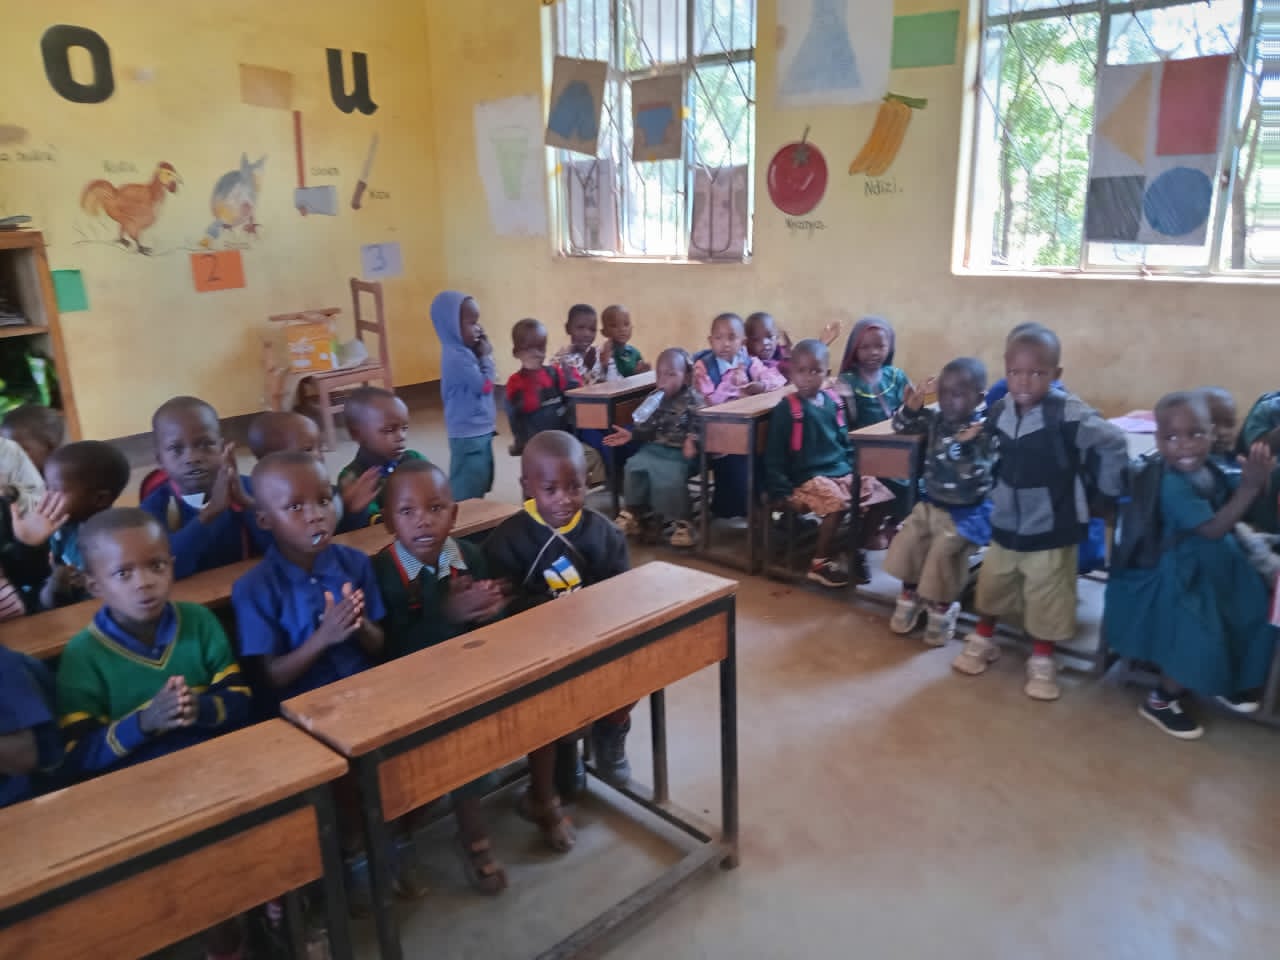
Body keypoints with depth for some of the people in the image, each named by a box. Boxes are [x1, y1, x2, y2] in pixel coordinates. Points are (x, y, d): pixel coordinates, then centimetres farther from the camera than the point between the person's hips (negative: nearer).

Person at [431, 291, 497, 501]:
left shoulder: (463, 352, 9)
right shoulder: (457, 356, -22)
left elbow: (482, 384, 13)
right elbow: (485, 386, -20)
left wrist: (482, 355, 2)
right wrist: (486, 356, -9)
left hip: (478, 431, 10)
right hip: (470, 434, -10)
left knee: (480, 482, 19)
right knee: (468, 490, -3)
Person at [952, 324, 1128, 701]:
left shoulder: (1069, 413, -23)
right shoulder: (999, 411, -5)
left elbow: (1113, 444, -16)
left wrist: (1106, 492, -8)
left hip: (1052, 528, -5)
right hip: (1005, 522, 5)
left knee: (1047, 597, 8)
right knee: (992, 584, 20)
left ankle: (1042, 660, 27)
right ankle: (983, 639, 41)